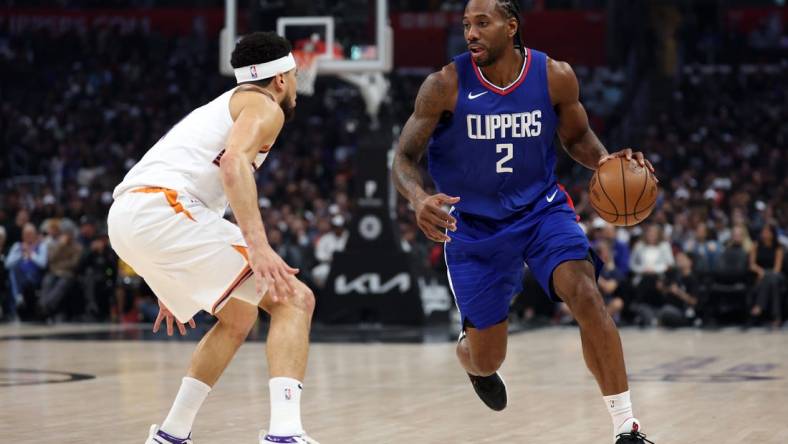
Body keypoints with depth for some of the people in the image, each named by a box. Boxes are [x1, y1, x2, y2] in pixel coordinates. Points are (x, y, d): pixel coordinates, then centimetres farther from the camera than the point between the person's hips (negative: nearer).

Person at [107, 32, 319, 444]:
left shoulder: (221, 108, 34)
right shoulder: (264, 107, 6)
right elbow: (234, 162, -16)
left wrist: (174, 287, 40)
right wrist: (258, 244, -27)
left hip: (126, 216, 9)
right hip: (162, 209, -9)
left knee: (238, 315, 26)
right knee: (293, 298, -6)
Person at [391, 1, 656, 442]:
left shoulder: (555, 76, -13)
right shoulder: (445, 86, -18)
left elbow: (577, 136, 6)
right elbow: (404, 158, -13)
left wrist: (605, 160, -17)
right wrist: (419, 198, -35)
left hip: (542, 210, 1)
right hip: (475, 227, 0)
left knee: (585, 295, -26)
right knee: (487, 361, 5)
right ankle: (468, 353, 48)